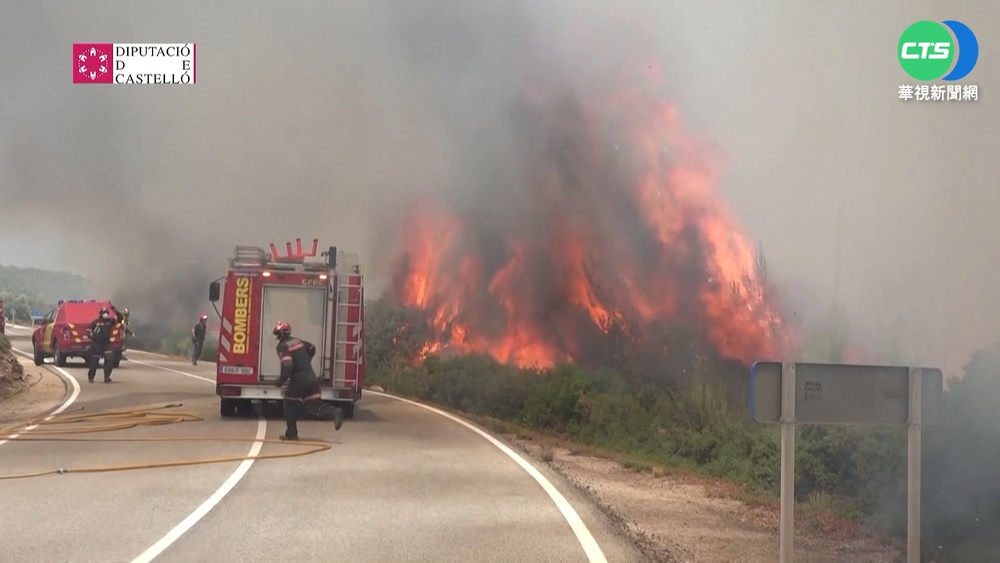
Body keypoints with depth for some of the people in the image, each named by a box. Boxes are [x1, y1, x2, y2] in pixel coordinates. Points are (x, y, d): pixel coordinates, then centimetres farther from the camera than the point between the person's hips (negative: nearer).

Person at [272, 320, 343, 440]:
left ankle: (291, 433, 8)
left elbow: (287, 366, -21)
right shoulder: (298, 341, 15)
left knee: (291, 404, 10)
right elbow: (312, 349, 31)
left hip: (299, 379, -7)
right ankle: (335, 412, -20)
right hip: (311, 376, 7)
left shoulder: (283, 346, -9)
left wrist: (281, 381, -11)